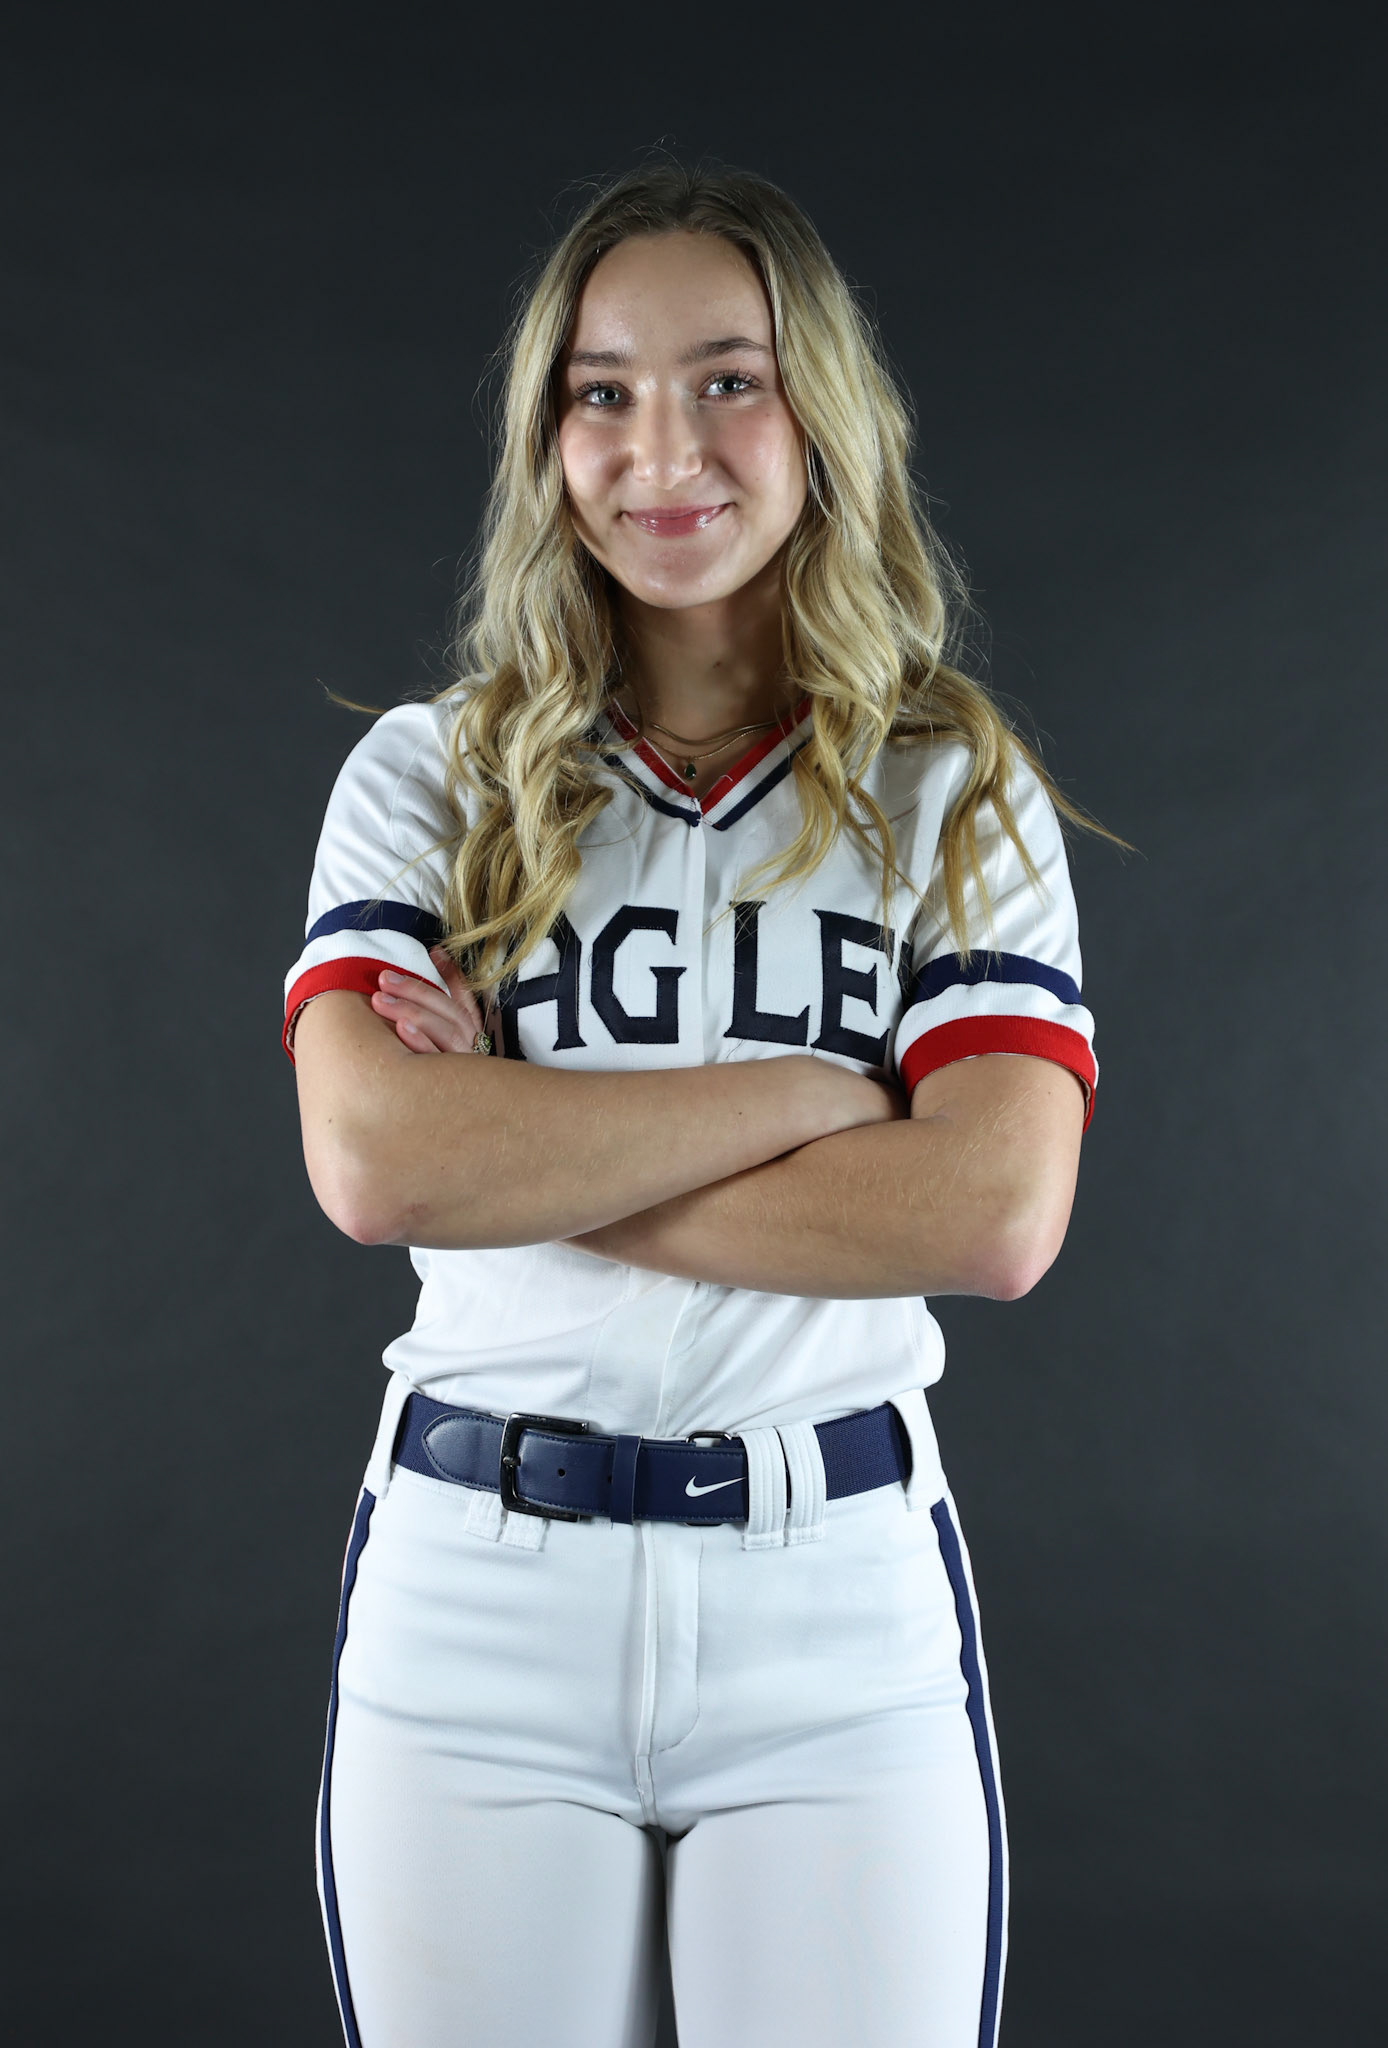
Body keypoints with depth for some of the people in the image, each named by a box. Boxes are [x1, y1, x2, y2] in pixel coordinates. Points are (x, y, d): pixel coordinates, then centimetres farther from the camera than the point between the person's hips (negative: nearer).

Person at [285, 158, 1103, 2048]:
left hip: (845, 1616, 0)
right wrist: (806, 1093, -12)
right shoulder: (427, 779, 4)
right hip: (473, 1601, 1)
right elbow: (373, 1165, -12)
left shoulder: (958, 796, 3)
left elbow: (1000, 1215, -11)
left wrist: (528, 1153, -12)